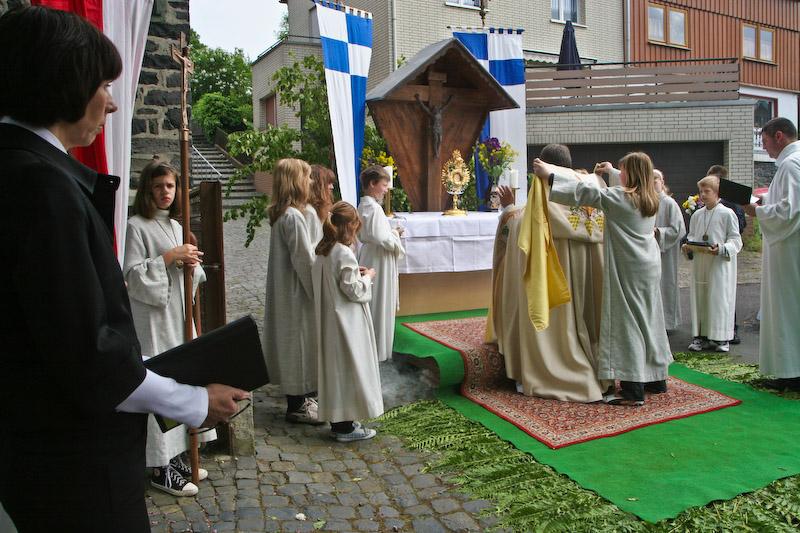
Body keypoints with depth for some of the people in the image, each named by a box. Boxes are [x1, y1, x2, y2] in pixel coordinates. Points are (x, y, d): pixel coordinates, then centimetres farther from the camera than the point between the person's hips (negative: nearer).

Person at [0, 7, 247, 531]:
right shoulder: (42, 181, -22)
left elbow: (65, 327, 9)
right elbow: (87, 358, -23)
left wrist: (148, 371, 13)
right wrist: (197, 403, -11)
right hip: (76, 467, -9)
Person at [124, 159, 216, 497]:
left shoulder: (176, 226, 14)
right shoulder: (137, 226, -8)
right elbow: (132, 274, -15)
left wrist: (191, 263, -4)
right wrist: (169, 257, -19)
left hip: (179, 314, 8)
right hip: (153, 317, -8)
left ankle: (175, 457, 23)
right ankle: (160, 468, 5)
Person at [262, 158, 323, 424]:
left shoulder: (281, 214, 9)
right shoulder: (293, 216, -21)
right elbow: (304, 260, -20)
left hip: (287, 290, 10)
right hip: (297, 293, -10)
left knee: (293, 343, 17)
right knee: (299, 342, 1)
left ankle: (300, 397, 30)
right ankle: (297, 405, 13)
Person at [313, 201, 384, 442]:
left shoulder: (322, 251, 6)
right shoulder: (344, 253, -20)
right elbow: (354, 290, -18)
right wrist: (367, 277, -2)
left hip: (329, 320, 9)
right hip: (347, 323, -9)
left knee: (334, 368, 15)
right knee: (349, 368, 2)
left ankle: (337, 420, 25)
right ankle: (346, 427, 11)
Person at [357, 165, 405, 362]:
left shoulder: (363, 205, 9)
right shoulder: (374, 208, -21)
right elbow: (383, 239, -26)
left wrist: (391, 233, 8)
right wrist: (396, 236, -8)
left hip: (368, 255, 10)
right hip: (379, 261, -10)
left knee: (372, 303, 18)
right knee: (380, 305, 1)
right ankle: (379, 350, 12)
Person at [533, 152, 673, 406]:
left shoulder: (619, 197, -15)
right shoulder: (650, 198, 8)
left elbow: (584, 192, -17)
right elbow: (632, 184, 31)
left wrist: (549, 174, -11)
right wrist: (611, 171, 44)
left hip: (628, 270, -8)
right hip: (649, 268, 8)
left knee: (627, 322, -6)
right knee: (648, 321, 16)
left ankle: (633, 389, -6)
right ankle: (656, 378, 27)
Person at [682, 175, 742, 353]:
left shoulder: (727, 214, -6)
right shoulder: (697, 215, 10)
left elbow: (736, 241, -6)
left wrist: (721, 249, -22)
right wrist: (687, 246, -3)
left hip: (720, 265, -5)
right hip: (699, 264, 5)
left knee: (719, 298, -1)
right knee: (700, 299, 7)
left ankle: (721, 338, 9)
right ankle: (701, 336, 16)